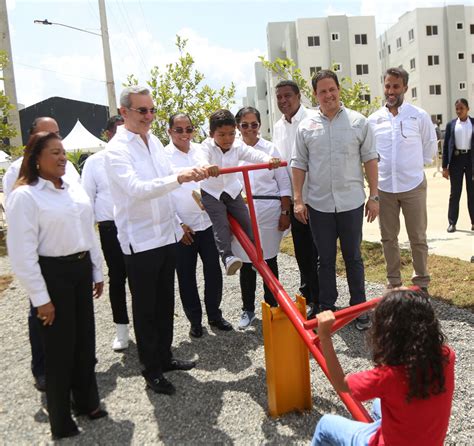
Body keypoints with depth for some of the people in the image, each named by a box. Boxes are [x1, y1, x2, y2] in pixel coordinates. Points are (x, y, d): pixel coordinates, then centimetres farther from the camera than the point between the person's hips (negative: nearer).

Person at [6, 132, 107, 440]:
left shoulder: (75, 189, 7)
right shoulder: (25, 195, -13)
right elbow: (22, 252, -15)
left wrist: (97, 272, 15)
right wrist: (40, 298, -15)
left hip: (81, 268, 6)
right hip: (52, 273, -6)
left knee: (85, 340, 16)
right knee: (60, 347, 7)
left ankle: (87, 401, 39)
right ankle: (61, 420, 28)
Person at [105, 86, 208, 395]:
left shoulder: (154, 141, 9)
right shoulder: (117, 149, -14)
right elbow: (136, 189, -29)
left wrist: (176, 222, 18)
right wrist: (179, 178, -39)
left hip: (167, 234, 7)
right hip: (140, 240, -7)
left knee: (165, 303, 18)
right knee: (145, 308, 7)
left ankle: (165, 356, 35)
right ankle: (151, 369, 22)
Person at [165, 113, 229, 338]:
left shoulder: (201, 151, 6)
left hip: (208, 222, 3)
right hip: (182, 227, -3)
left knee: (213, 271, 10)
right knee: (186, 276, 8)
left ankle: (214, 314, 29)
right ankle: (195, 320, 25)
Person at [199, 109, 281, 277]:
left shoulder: (238, 146, -12)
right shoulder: (207, 146, -19)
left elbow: (253, 154, -29)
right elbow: (202, 158, -41)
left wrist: (269, 159, -51)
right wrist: (206, 166, -67)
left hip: (232, 191, 3)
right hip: (211, 193, -3)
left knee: (246, 221, 2)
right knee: (221, 224, -19)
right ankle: (227, 257, -24)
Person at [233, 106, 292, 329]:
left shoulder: (270, 149, 2)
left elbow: (284, 184, 3)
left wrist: (285, 213, -1)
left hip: (268, 212, -1)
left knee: (270, 261, 8)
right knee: (246, 262, 8)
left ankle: (272, 306, 24)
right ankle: (248, 309, 23)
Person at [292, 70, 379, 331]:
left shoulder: (358, 122, 0)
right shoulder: (306, 127, 3)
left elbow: (370, 159, 2)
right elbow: (299, 164, 5)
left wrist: (374, 196, -1)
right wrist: (298, 199, -1)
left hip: (351, 202, -1)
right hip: (318, 204, 1)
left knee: (353, 258, 11)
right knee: (325, 260, 12)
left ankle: (359, 308, 24)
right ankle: (326, 309, 25)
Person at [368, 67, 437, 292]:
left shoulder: (419, 116, -3)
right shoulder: (374, 119, 2)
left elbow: (430, 145, 9)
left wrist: (416, 165, 8)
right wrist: (379, 166, 7)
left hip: (413, 185, -2)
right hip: (384, 187, 2)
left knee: (418, 238, 5)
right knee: (388, 238, 11)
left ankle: (421, 282, 20)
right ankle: (393, 281, 25)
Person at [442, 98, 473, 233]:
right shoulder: (451, 125, 4)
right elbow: (446, 146, 3)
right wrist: (445, 167, -3)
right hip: (456, 159, 0)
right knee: (455, 192, 5)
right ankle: (452, 222, 11)